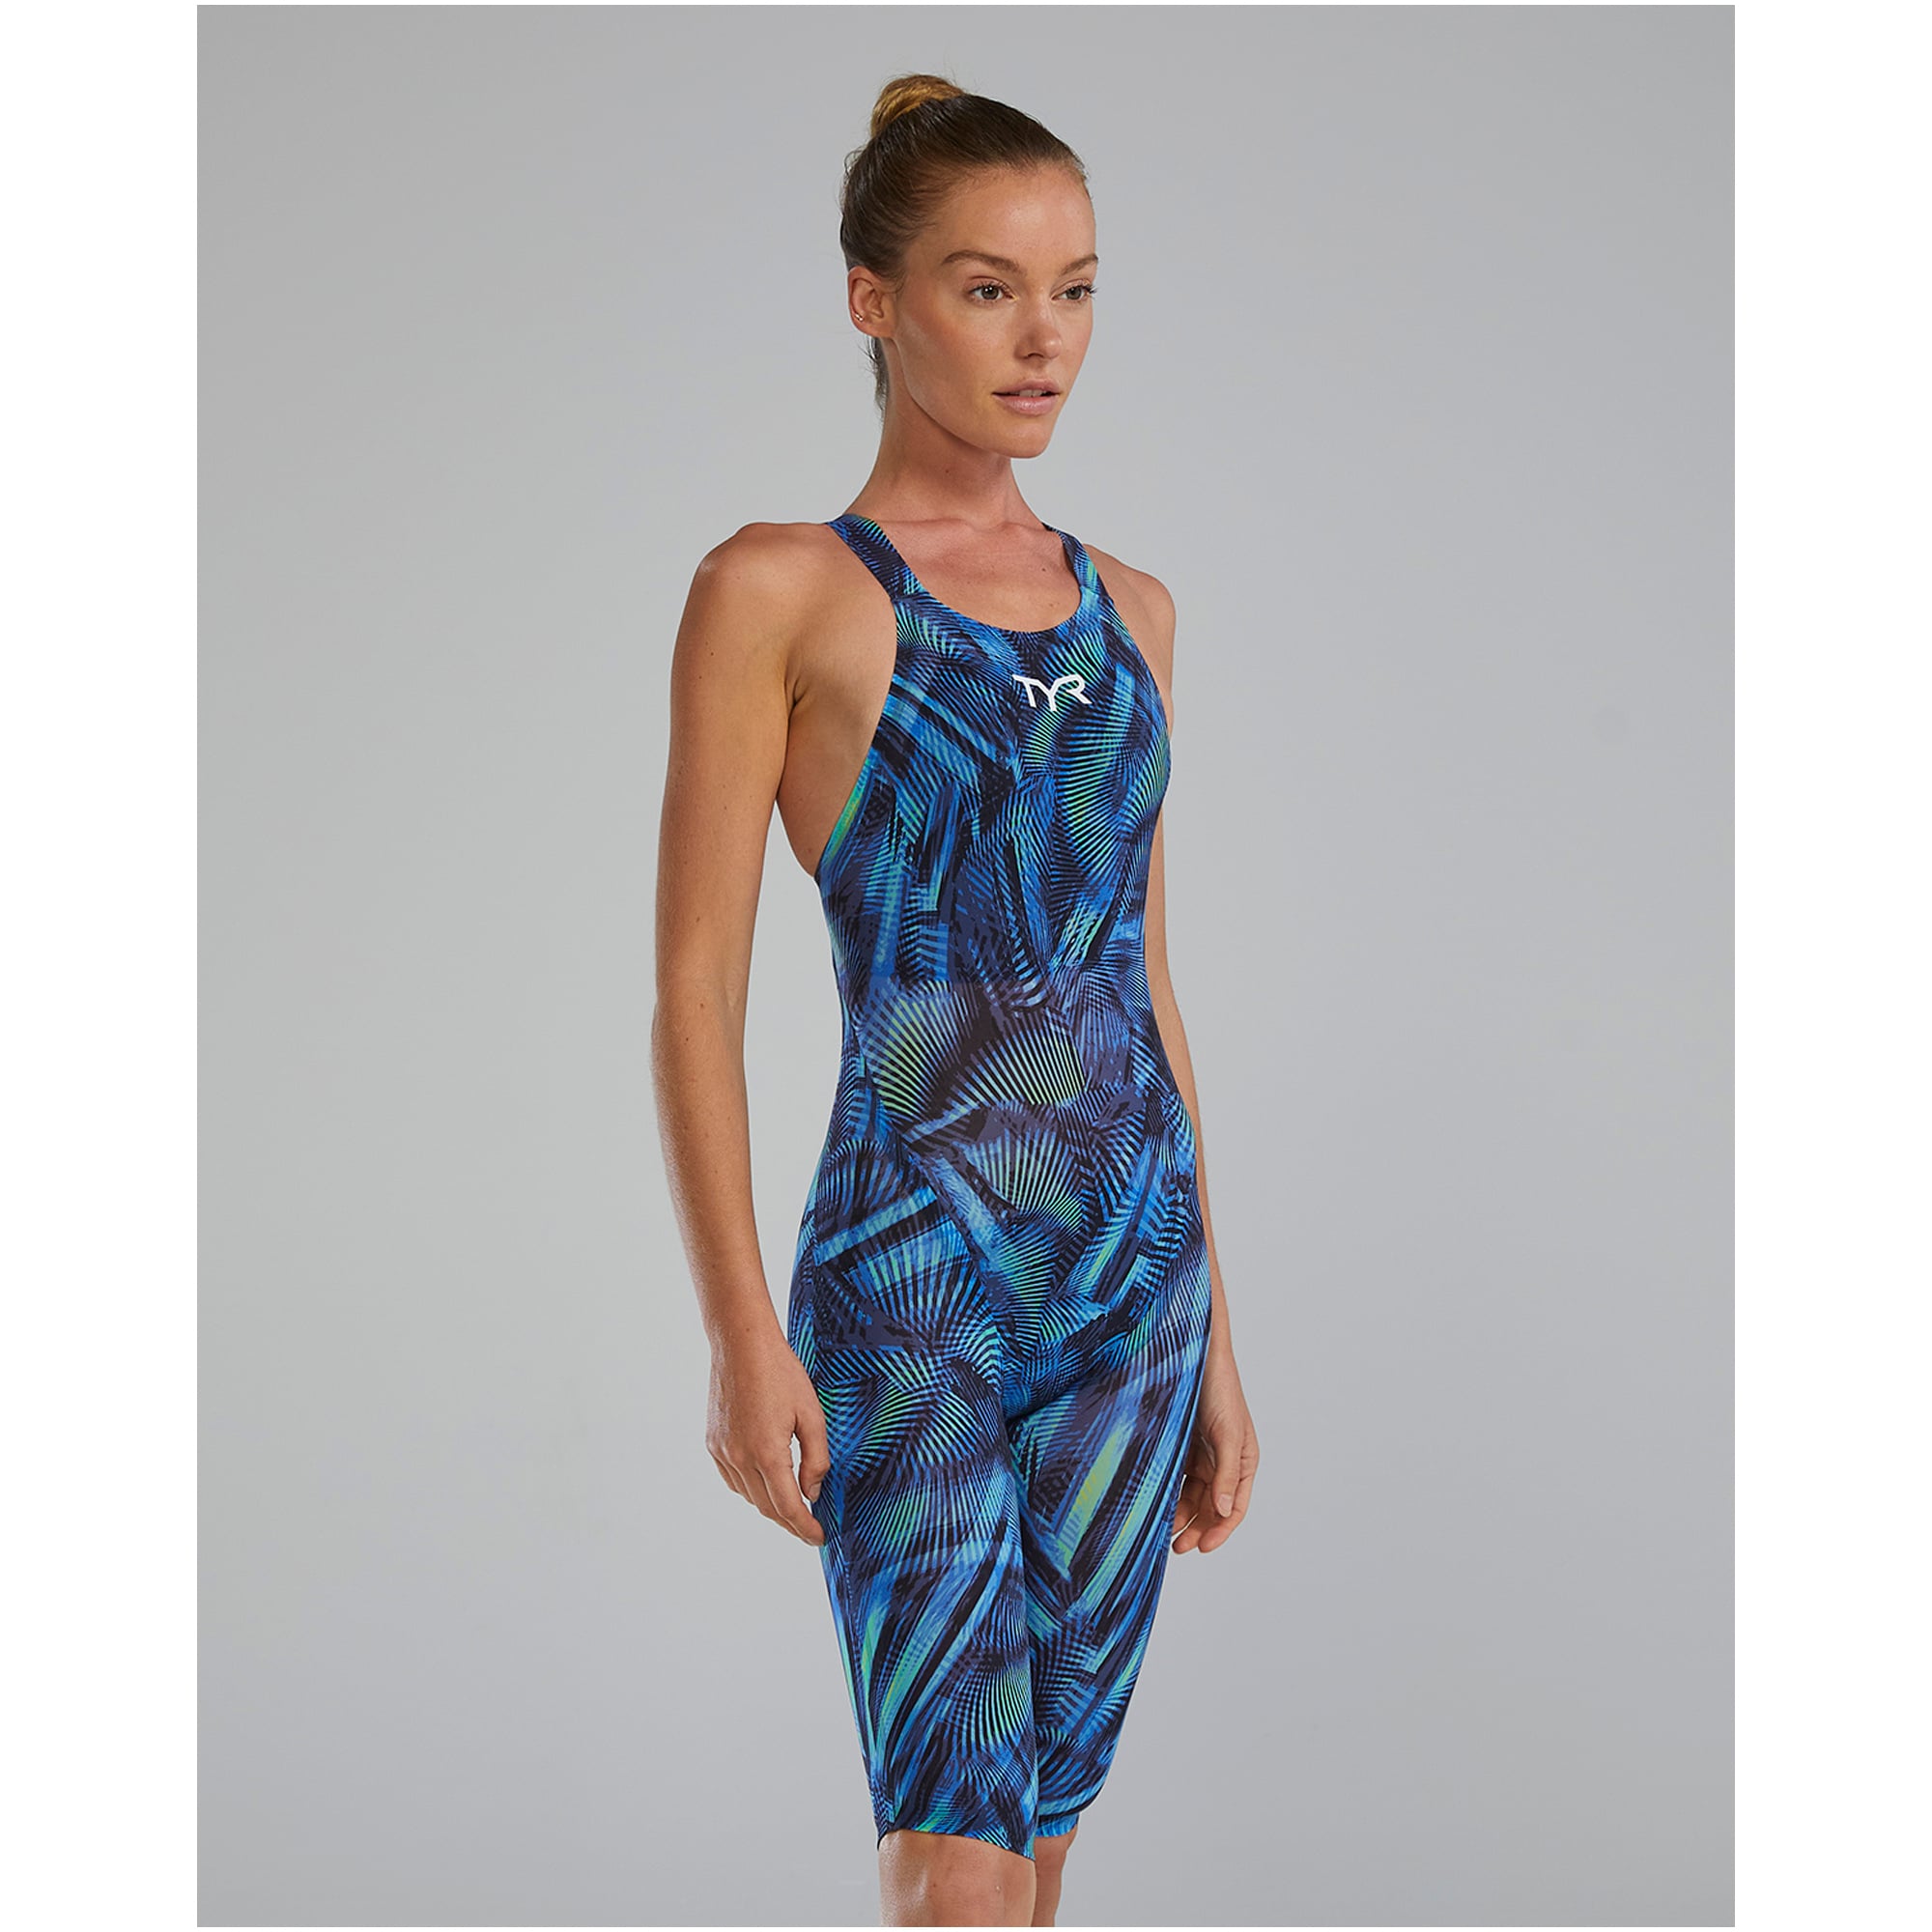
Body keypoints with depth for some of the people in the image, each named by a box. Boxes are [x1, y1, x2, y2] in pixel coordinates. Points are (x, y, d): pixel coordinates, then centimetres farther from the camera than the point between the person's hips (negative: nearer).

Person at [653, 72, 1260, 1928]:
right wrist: (741, 1334, -14)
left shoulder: (1127, 608, 12)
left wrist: (1215, 1338, 14)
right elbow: (696, 981, -7)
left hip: (1131, 1280, 6)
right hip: (908, 1283, -5)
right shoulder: (774, 590, -4)